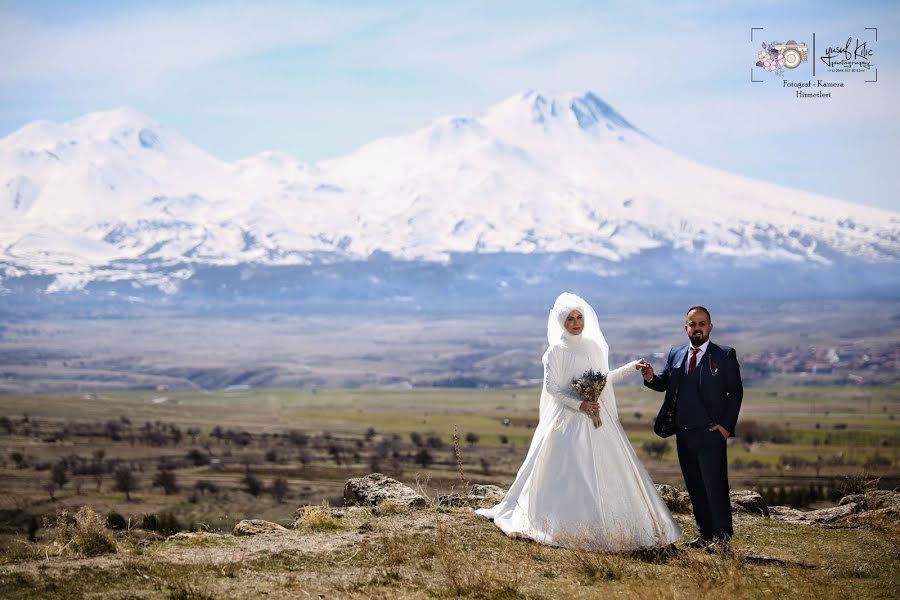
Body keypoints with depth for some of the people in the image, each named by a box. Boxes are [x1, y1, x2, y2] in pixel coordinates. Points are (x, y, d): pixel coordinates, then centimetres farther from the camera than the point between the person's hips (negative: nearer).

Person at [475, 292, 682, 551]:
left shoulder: (594, 346, 10)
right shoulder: (557, 350, -6)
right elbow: (552, 387, -10)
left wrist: (631, 367, 14)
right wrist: (579, 404, -19)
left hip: (599, 419, 6)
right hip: (570, 420, -6)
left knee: (608, 472, 4)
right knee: (571, 474, -7)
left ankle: (607, 527, 11)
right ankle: (570, 528, -1)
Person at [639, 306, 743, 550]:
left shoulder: (725, 355, 0)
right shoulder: (675, 354, 13)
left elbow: (735, 392, -2)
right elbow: (663, 384, 9)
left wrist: (727, 425, -9)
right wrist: (650, 377, -14)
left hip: (711, 432, -5)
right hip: (683, 433, 5)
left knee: (715, 485, -6)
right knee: (695, 486, 10)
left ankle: (722, 536, 2)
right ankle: (705, 534, 18)